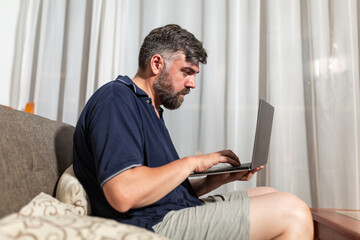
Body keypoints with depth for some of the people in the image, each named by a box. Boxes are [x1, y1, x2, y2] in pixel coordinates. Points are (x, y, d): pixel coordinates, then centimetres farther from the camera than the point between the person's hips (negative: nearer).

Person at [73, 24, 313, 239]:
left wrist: (223, 177, 4)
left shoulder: (150, 109, 19)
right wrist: (191, 162, -15)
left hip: (174, 213, 10)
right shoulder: (115, 100, -12)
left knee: (269, 194, 15)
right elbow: (124, 194, -27)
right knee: (293, 212, -14)